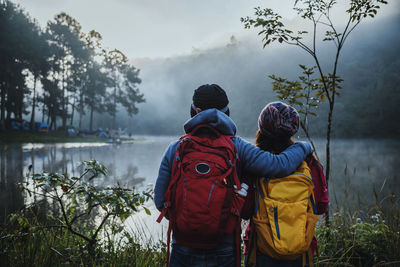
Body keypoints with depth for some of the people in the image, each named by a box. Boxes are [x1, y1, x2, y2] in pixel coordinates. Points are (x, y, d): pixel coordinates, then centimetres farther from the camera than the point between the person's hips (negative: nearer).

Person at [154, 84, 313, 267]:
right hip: (225, 251, 0)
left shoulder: (175, 149, -6)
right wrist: (303, 147, 7)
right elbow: (280, 165, -14)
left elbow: (161, 201, -3)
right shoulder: (236, 147, -10)